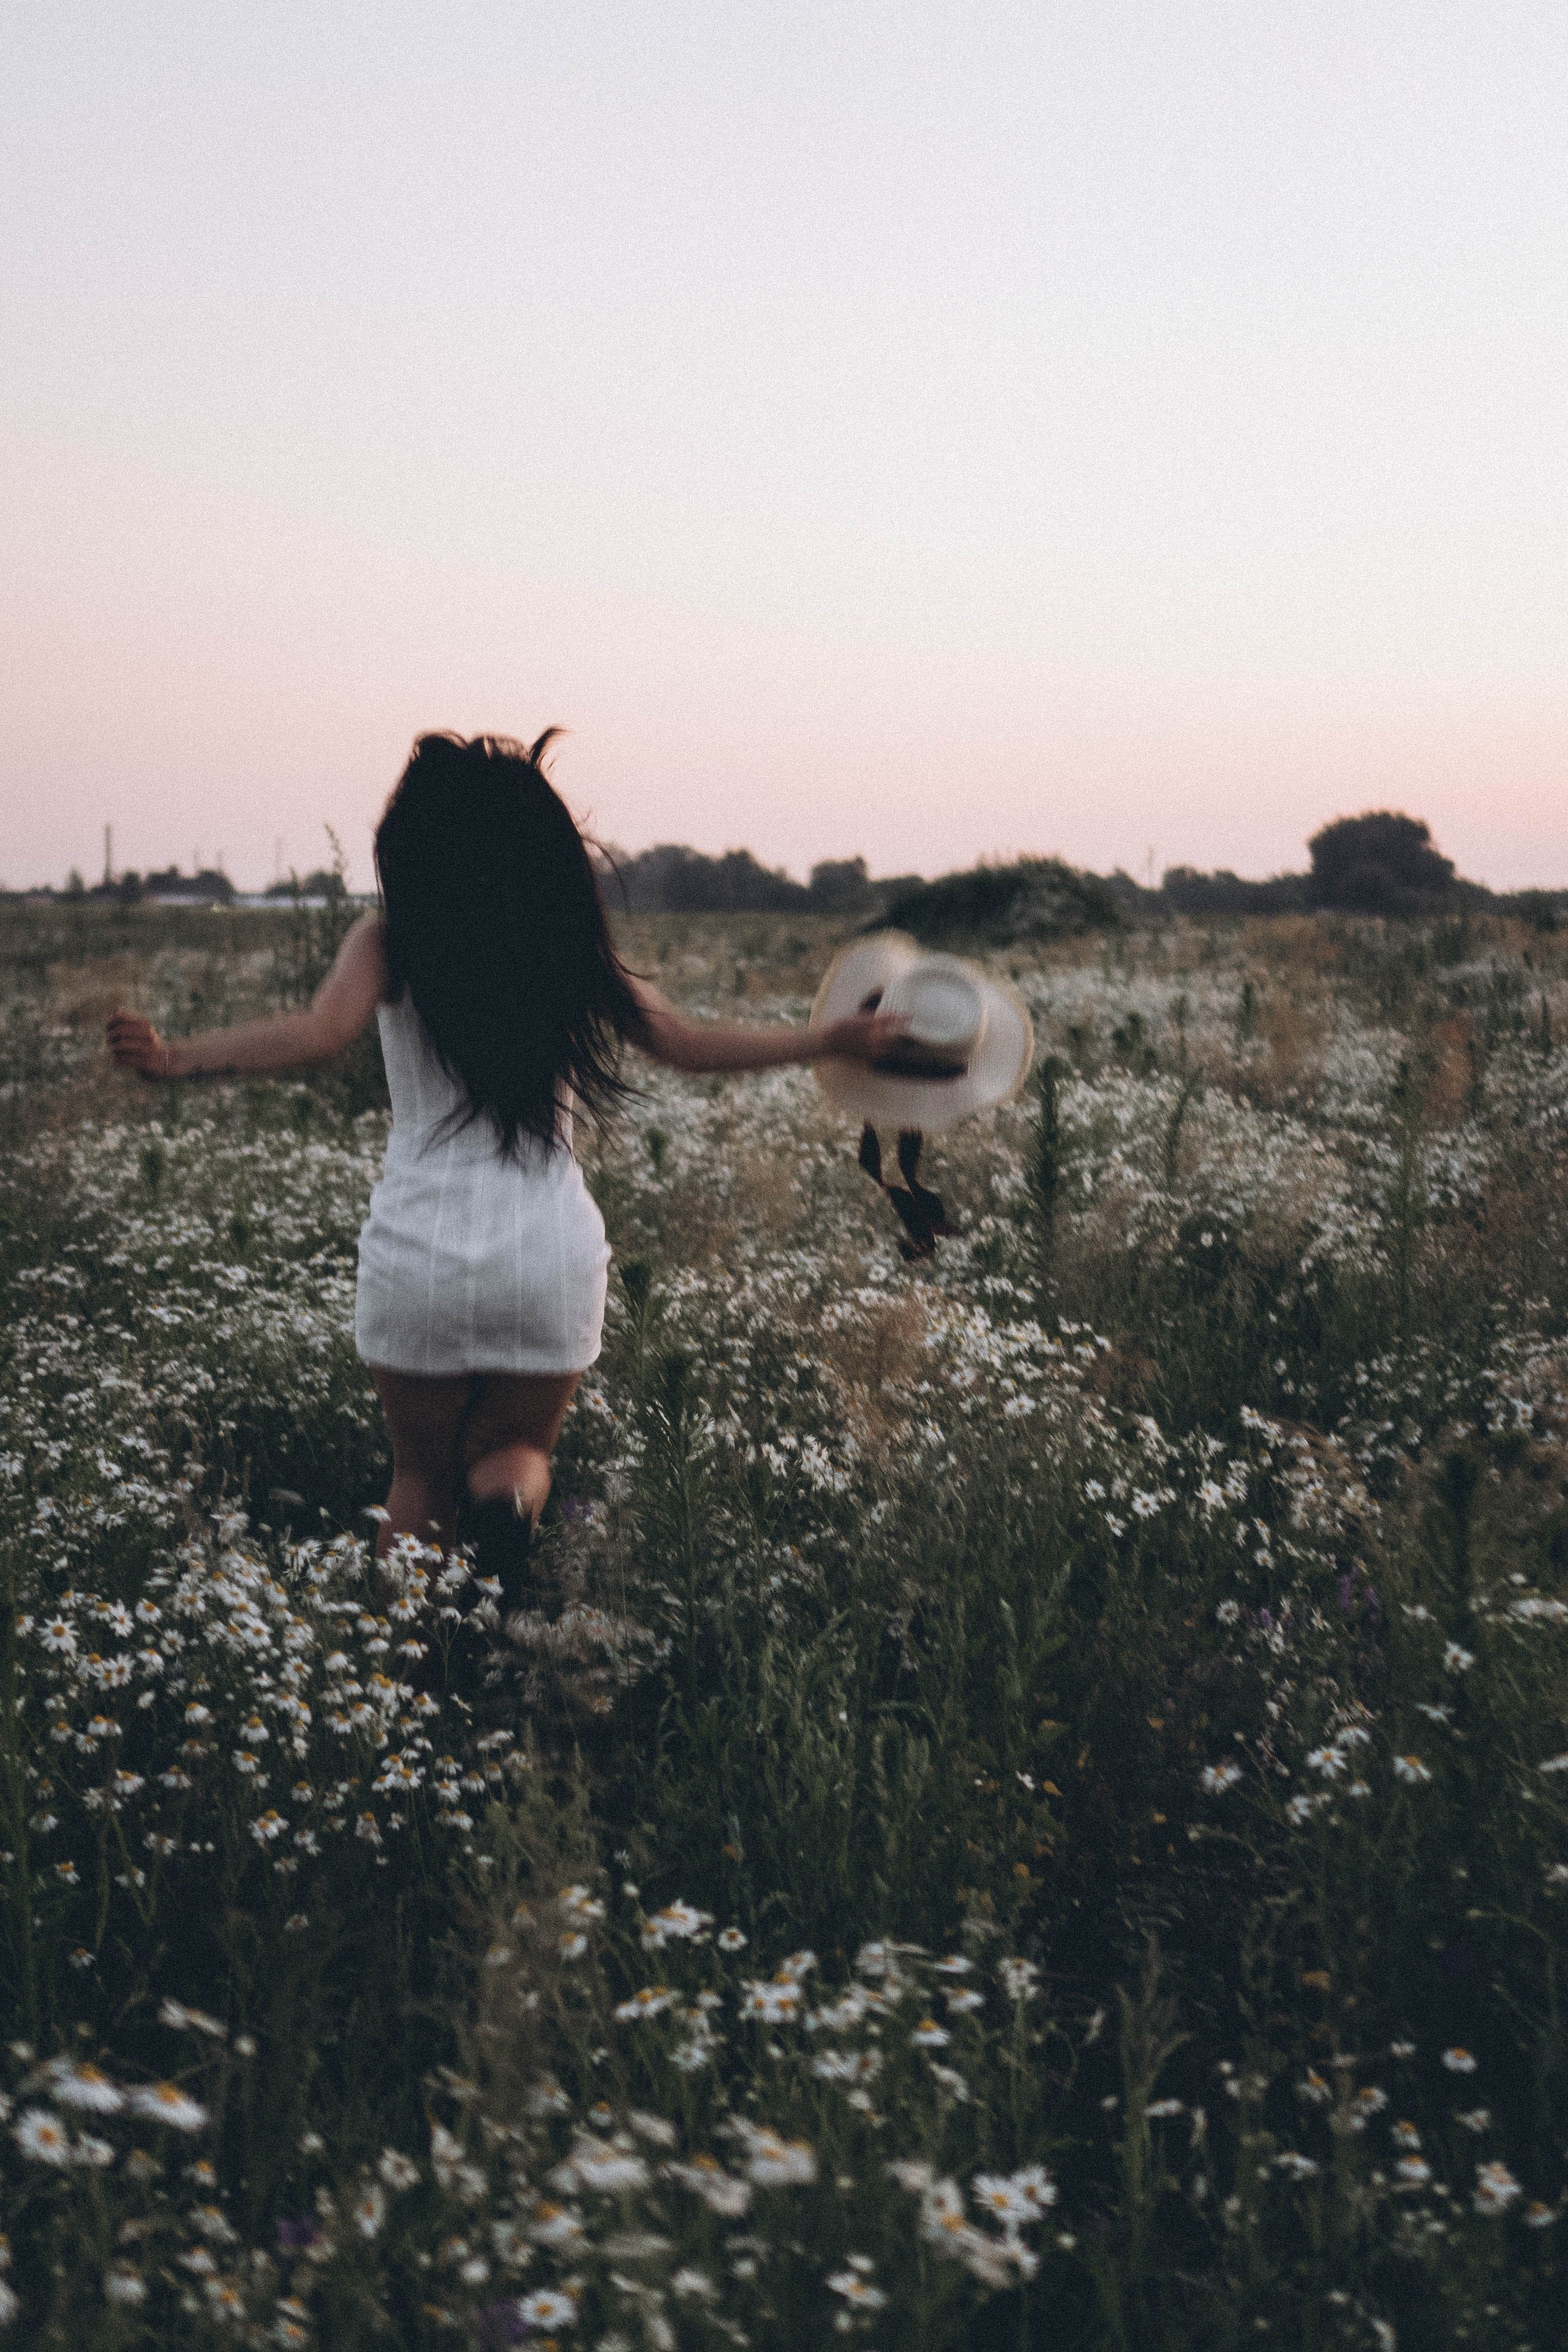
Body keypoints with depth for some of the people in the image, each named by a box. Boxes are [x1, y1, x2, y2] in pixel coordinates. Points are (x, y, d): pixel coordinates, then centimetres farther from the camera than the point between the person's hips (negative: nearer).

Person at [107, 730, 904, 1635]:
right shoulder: (568, 950, 5)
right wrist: (832, 1042, 20)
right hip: (552, 1253, 1)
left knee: (424, 1474, 19)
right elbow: (687, 1042, 9)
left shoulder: (393, 940, -2)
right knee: (516, 1448, 20)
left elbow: (321, 1032, -19)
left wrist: (174, 1058, -16)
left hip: (421, 1248, -1)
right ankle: (507, 1504, -16)